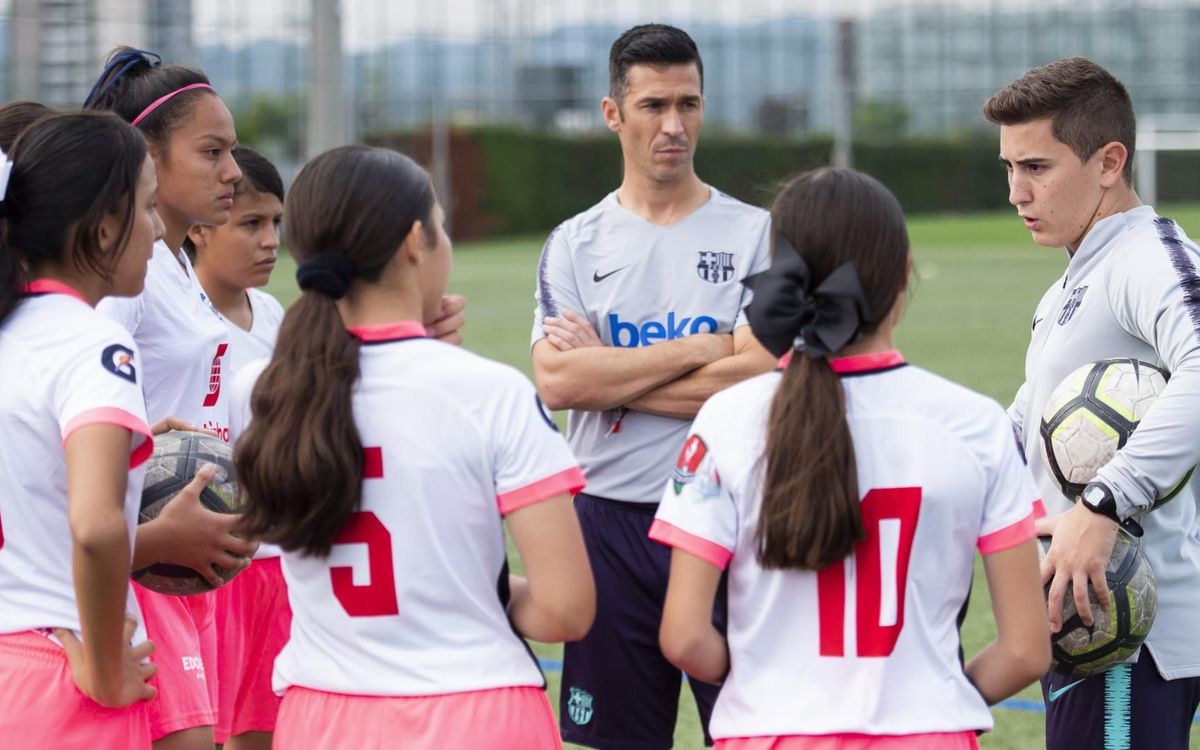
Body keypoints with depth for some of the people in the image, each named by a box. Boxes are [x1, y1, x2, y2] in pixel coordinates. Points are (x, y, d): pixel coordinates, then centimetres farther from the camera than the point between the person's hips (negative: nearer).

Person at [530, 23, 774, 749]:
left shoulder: (756, 234, 2)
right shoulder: (575, 245, 7)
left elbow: (758, 378, -12)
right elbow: (556, 382, -9)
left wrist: (607, 375, -9)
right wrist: (701, 347, -10)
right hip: (610, 522, 2)